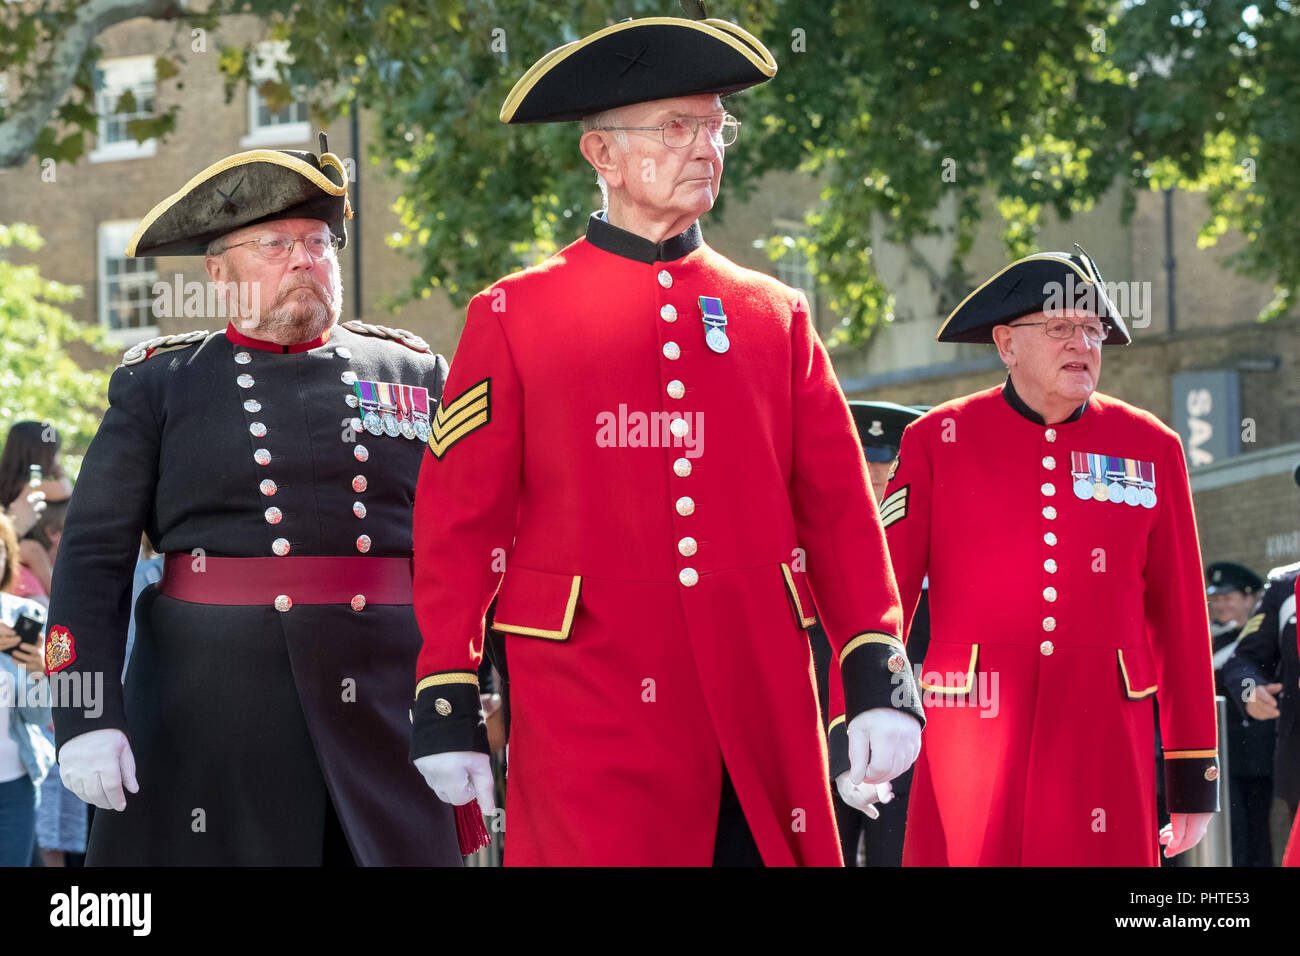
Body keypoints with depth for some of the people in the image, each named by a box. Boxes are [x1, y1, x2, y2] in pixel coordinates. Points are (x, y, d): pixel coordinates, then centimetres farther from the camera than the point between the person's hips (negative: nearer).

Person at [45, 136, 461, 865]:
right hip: (210, 719, -1)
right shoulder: (159, 385, 7)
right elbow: (94, 558, 2)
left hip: (389, 714, 1)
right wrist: (86, 716, -9)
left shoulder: (415, 374, 12)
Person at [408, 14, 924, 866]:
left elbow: (839, 505, 10)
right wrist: (447, 702, -1)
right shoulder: (513, 318, 4)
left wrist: (876, 672, 0)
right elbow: (458, 520, 3)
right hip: (590, 694, -3)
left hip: (760, 692, 3)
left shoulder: (776, 315, 12)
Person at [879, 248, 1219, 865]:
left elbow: (1181, 620, 8)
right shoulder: (937, 440, 3)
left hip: (1104, 743, 1)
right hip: (972, 738, -1)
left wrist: (1195, 779, 6)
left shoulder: (1151, 449, 8)